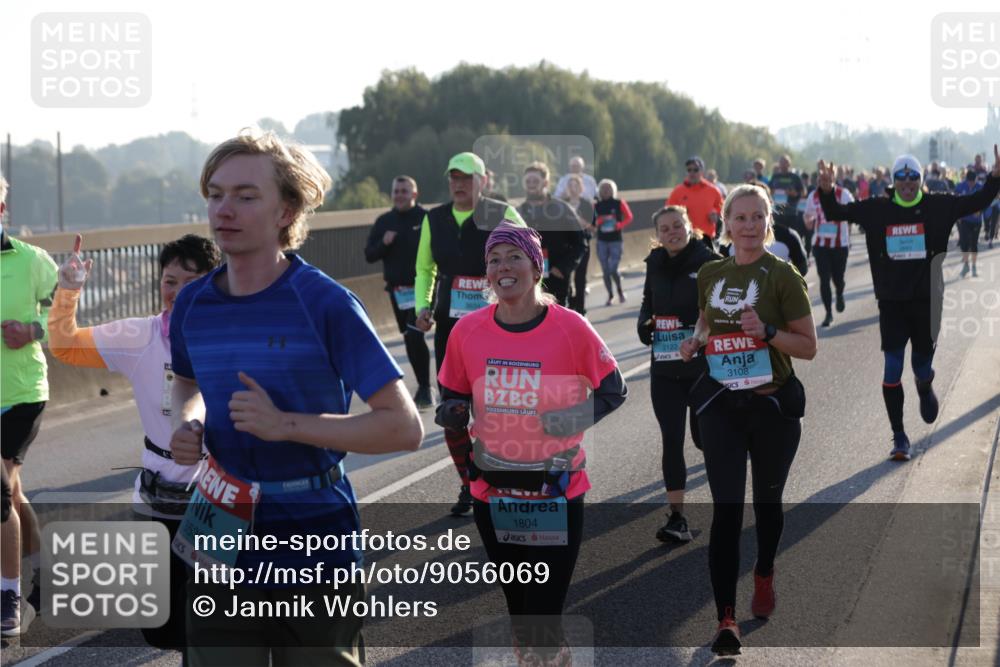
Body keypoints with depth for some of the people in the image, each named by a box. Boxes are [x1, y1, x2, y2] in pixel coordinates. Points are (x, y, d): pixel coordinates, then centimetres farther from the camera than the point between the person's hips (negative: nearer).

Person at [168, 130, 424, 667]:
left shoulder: (326, 305, -13)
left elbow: (404, 427, -15)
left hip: (314, 546, -4)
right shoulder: (192, 305, 3)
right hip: (220, 546, 4)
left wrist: (285, 424, -22)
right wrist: (187, 424, 2)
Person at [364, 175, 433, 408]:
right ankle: (423, 387, 24)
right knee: (410, 340, 12)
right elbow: (369, 255, 8)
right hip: (397, 290, 5)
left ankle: (425, 389, -7)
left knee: (415, 336, -16)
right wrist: (383, 243, -11)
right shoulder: (384, 221, 8)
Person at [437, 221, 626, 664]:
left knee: (543, 619, -6)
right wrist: (451, 413, -12)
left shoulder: (571, 328, -12)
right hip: (492, 493, 3)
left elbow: (614, 391, -2)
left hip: (556, 495, -3)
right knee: (518, 608, 17)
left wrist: (578, 416, -19)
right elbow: (453, 395, 10)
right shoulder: (467, 331, -4)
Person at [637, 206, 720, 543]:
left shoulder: (710, 262, -9)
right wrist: (644, 323, 1)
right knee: (671, 441, -2)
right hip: (664, 366, 3)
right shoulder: (655, 264, 6)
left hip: (705, 366, -3)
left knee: (703, 437, 9)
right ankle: (676, 518, 2)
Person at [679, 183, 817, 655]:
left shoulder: (782, 276, -9)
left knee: (766, 502, 17)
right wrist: (695, 341, -1)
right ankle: (726, 619, -8)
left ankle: (764, 578, 45)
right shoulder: (710, 274, 3)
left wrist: (767, 332, -23)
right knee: (726, 509, -7)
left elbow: (809, 346, -7)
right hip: (721, 404, 2)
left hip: (773, 406, -2)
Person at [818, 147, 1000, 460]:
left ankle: (925, 387, 49)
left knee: (922, 369, 10)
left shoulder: (938, 207, -1)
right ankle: (899, 437, 8)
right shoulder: (876, 210, 0)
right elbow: (836, 213, 1)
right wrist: (827, 191, -17)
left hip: (925, 301, 0)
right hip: (891, 302, 0)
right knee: (892, 370, -3)